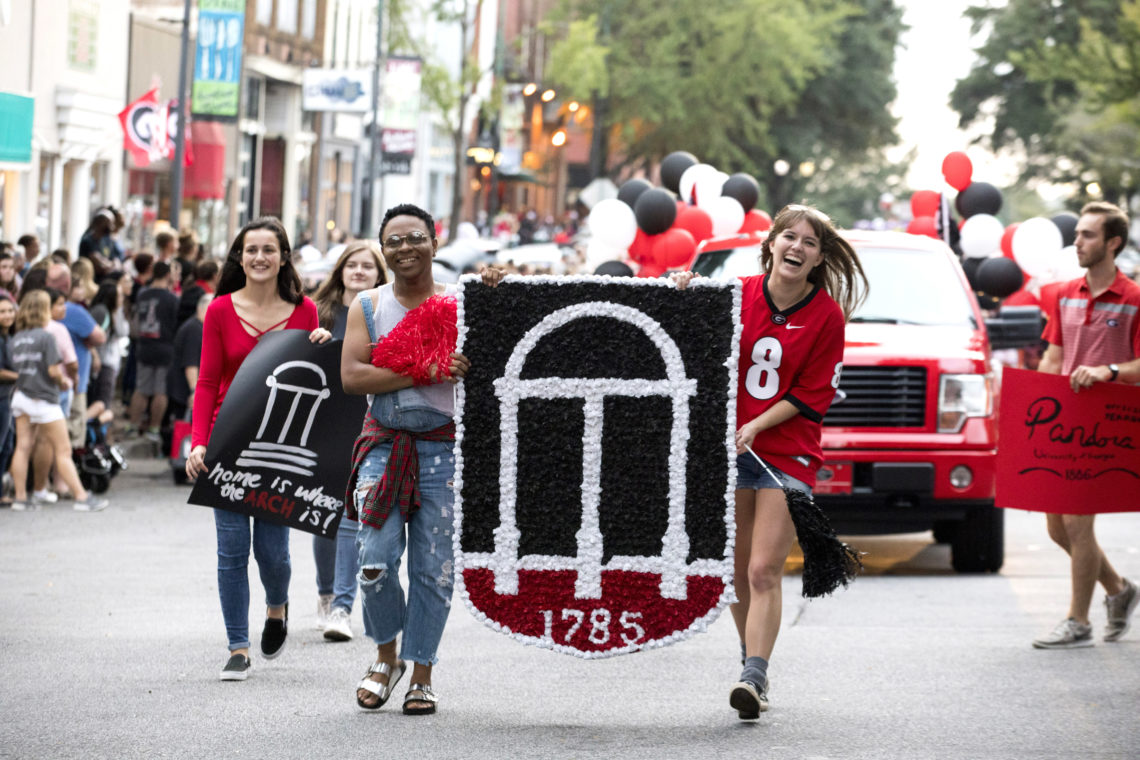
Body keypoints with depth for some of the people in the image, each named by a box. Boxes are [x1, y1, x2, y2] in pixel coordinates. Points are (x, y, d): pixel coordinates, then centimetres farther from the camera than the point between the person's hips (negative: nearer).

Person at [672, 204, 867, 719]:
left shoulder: (827, 314, -6)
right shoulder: (738, 295, 0)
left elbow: (813, 395, -5)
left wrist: (756, 426, -15)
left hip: (788, 452, -3)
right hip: (730, 448, 3)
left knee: (764, 572, -13)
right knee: (737, 571, 9)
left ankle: (754, 677, -18)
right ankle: (752, 666, 22)